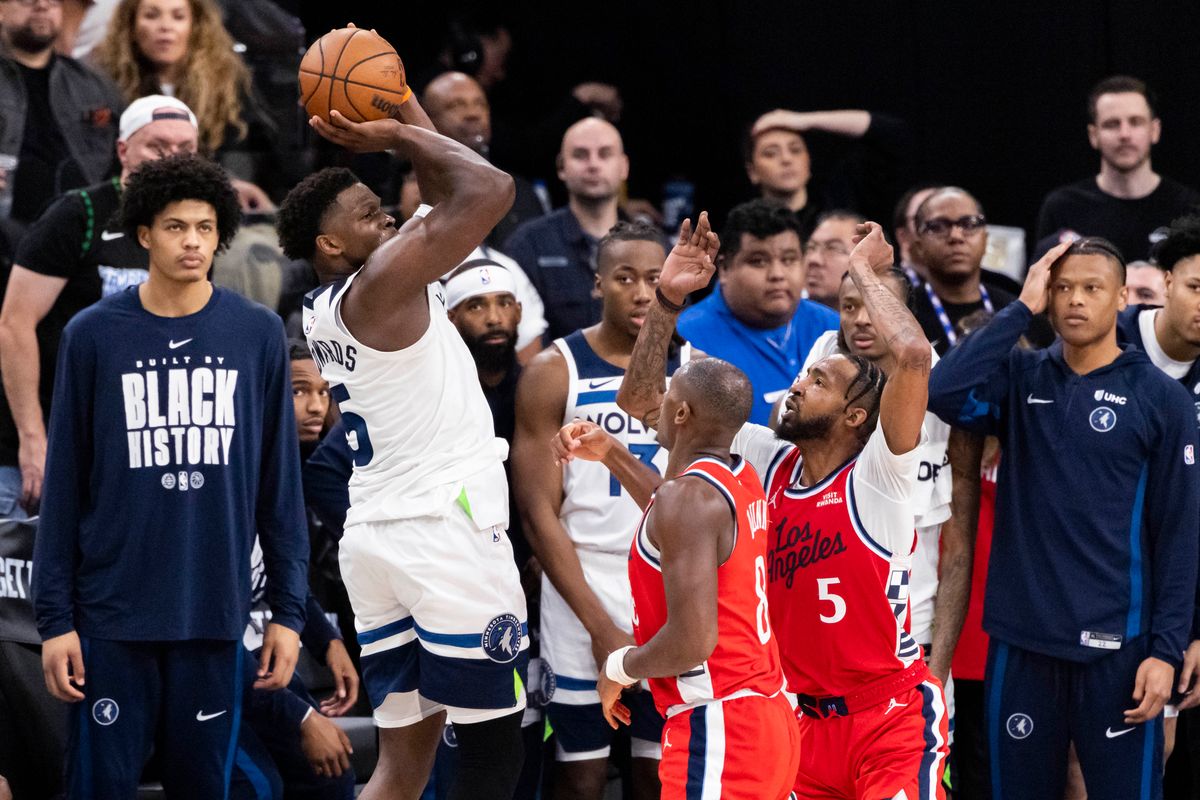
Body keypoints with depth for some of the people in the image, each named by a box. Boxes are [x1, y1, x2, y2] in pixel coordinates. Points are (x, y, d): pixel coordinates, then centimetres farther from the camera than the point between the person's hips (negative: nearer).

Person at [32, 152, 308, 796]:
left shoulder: (258, 336, 3)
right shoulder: (93, 336, 0)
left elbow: (279, 484, 6)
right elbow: (62, 487, 1)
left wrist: (288, 610, 2)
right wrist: (54, 617, -2)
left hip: (215, 618, 1)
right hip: (113, 618, -1)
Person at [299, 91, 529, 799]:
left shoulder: (321, 311, 15)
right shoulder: (383, 280, -10)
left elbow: (450, 198, 26)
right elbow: (489, 189, -15)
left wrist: (407, 117, 18)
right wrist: (400, 134, -3)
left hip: (373, 538, 9)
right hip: (448, 529, -9)